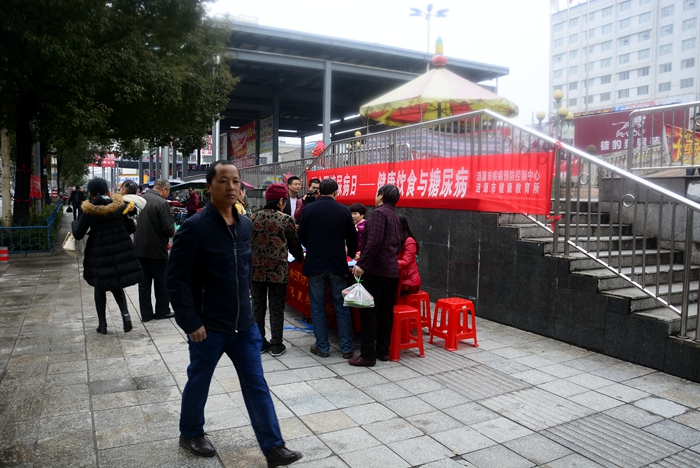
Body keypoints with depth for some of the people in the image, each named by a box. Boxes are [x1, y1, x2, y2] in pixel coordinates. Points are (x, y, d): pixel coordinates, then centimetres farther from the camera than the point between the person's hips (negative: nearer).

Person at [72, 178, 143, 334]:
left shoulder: (88, 211, -8)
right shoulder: (119, 205, -2)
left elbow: (78, 234, -4)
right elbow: (131, 228, 2)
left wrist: (75, 222, 16)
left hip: (99, 253, -2)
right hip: (121, 252, 2)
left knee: (100, 288, 14)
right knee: (116, 285, 17)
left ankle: (102, 323, 18)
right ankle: (125, 313, -4)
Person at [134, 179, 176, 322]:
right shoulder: (161, 203, -17)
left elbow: (134, 223, 13)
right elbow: (168, 228, -22)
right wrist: (173, 232, 2)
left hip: (139, 248, 6)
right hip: (156, 249, -6)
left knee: (144, 282, 12)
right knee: (161, 282, 10)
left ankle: (146, 314, 17)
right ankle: (162, 311, 19)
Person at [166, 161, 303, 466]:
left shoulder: (245, 224, 4)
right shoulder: (194, 227, -16)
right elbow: (176, 279, -16)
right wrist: (191, 323, -18)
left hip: (244, 324, 5)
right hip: (208, 326, -5)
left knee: (256, 385, 8)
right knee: (198, 382, 16)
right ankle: (190, 434, 41)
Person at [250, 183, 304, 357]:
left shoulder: (253, 218, 2)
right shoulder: (286, 220, -7)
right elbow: (294, 244, 2)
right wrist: (300, 258, 22)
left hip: (256, 270, 3)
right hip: (278, 271, -3)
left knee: (258, 307, 13)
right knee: (277, 309, 7)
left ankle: (260, 342, 22)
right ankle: (276, 345, 15)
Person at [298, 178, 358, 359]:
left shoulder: (308, 210, -3)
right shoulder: (344, 211, -2)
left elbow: (302, 237, 4)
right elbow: (352, 238, 5)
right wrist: (351, 254, 26)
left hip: (314, 264, 0)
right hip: (337, 265, 1)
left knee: (318, 308, 9)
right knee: (341, 307, 8)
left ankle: (322, 347, 14)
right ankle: (347, 348, 12)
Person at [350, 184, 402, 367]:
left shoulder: (379, 213, -9)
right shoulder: (395, 217, 18)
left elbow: (374, 242, -21)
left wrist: (362, 264, -21)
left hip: (375, 269, -9)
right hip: (392, 270, 9)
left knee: (368, 312, -4)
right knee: (385, 312, 12)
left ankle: (368, 355, -2)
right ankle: (383, 350, 18)